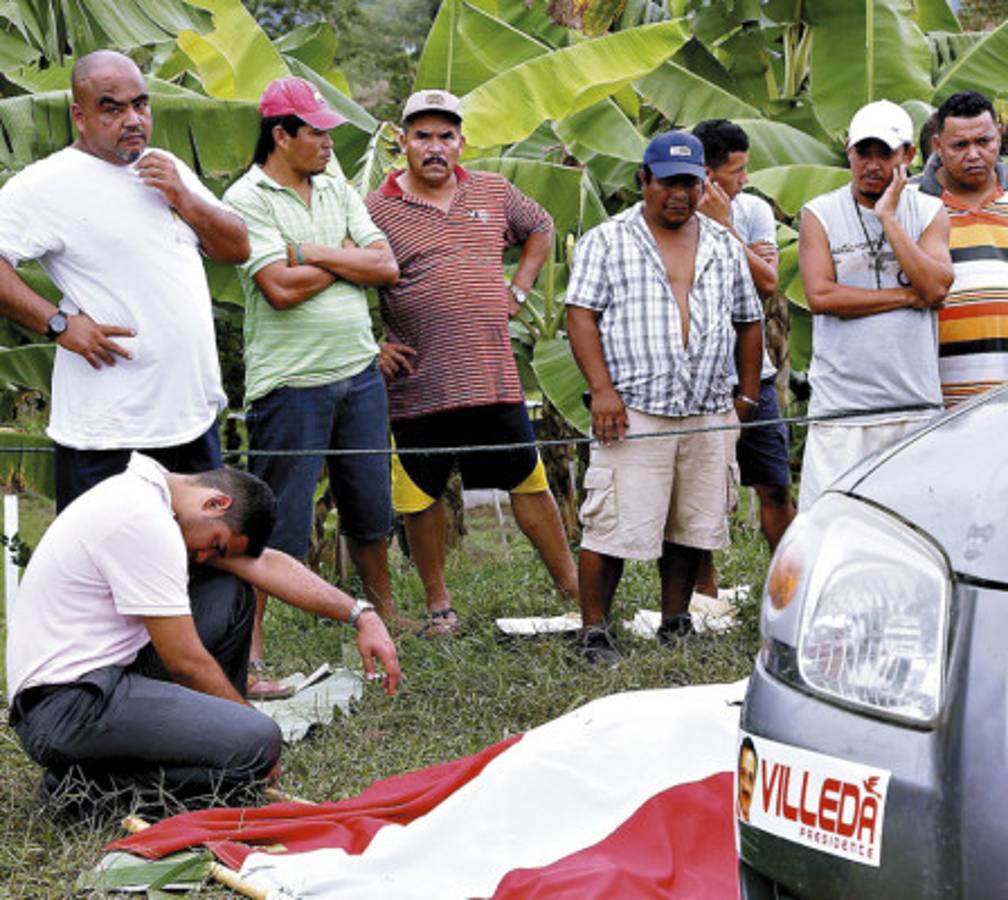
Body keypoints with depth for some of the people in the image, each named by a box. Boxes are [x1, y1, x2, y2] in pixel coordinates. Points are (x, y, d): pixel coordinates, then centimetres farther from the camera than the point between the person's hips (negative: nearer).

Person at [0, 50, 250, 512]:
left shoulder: (168, 168, 12)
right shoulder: (47, 183, -9)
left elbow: (237, 248, 13)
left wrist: (182, 197, -3)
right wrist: (59, 322, -20)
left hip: (196, 417, 7)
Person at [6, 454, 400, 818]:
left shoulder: (153, 491, 11)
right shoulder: (145, 521, -20)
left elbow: (267, 565, 13)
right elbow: (185, 661, -16)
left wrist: (361, 615, 6)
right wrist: (250, 724, -2)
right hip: (64, 709, -10)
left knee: (230, 596, 13)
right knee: (258, 744, -21)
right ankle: (90, 783, -10)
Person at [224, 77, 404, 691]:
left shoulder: (337, 189, 11)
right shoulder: (248, 199, -9)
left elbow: (386, 266, 3)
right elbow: (281, 289, -20)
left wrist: (314, 254, -10)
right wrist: (348, 258, -5)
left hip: (360, 371, 6)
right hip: (291, 382, -6)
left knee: (371, 509, 17)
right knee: (279, 525, -4)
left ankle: (384, 612, 36)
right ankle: (249, 643, 4)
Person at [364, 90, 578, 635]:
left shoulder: (493, 192, 9)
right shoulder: (376, 211, -3)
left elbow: (540, 230, 26)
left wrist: (517, 290, 14)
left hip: (492, 378, 2)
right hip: (418, 384, -2)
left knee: (529, 480, 8)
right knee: (420, 496, 6)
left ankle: (572, 585, 20)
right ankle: (438, 604, 21)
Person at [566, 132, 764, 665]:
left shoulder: (723, 246, 16)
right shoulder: (607, 241, 4)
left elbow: (749, 322, 22)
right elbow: (581, 316, -3)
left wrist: (747, 395, 15)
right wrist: (602, 389, -13)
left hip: (708, 415, 5)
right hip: (633, 410, -4)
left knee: (693, 525, 8)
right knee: (614, 526, -8)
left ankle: (675, 623, 21)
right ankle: (593, 631, 0)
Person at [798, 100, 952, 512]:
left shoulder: (930, 212, 9)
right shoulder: (819, 215, 5)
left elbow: (936, 288, -7)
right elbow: (820, 296, -9)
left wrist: (888, 219, -8)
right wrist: (908, 296, -7)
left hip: (916, 403, 2)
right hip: (840, 405, -2)